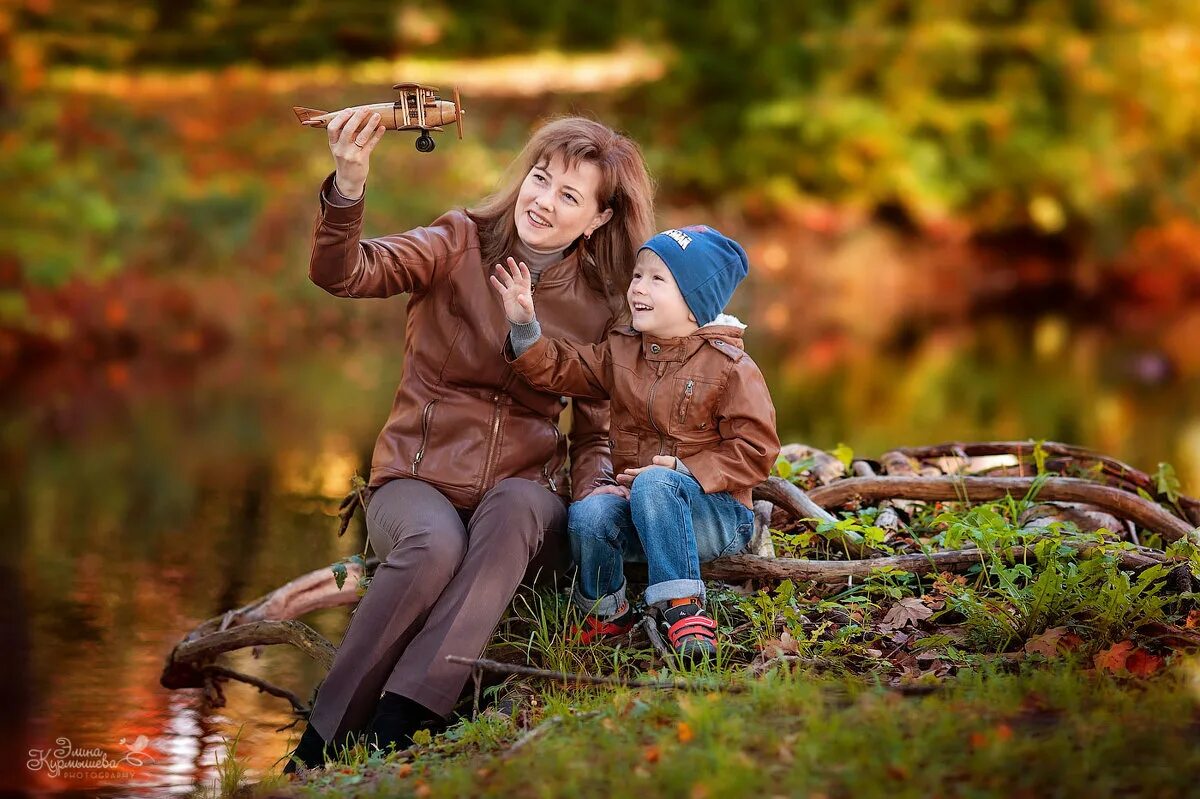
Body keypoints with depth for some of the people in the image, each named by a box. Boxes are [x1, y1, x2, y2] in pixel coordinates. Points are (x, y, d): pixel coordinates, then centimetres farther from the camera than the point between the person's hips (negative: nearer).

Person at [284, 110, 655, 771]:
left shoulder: (598, 308, 7)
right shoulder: (462, 245, 0)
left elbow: (592, 431, 13)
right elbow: (343, 272, -16)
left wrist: (596, 487, -10)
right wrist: (348, 189, -36)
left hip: (520, 488, 2)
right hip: (416, 481, -2)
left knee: (517, 509, -36)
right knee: (436, 544, -37)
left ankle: (397, 724, -43)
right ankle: (320, 747, -27)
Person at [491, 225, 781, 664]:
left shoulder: (729, 366, -7)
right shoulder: (621, 351, 11)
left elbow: (754, 452, -10)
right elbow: (559, 368, 8)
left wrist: (686, 472, -21)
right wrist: (525, 326, -11)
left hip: (716, 515, -5)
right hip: (640, 510, 5)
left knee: (654, 484, -36)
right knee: (589, 513, -27)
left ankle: (679, 606, -33)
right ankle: (605, 612, -2)